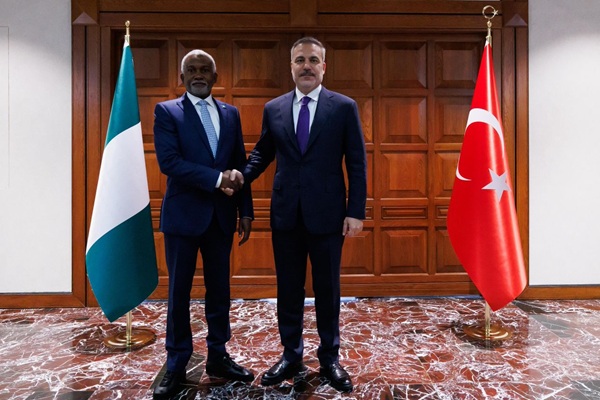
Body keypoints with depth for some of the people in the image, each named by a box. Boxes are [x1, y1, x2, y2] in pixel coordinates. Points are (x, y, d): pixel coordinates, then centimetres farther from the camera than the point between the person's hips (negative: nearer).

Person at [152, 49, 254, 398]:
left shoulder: (231, 113, 11)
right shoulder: (167, 111, 0)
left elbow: (241, 165, 9)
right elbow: (169, 162, -14)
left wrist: (246, 211, 4)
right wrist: (217, 178, -18)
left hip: (221, 216, 4)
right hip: (183, 214, -3)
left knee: (220, 289, 12)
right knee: (179, 292, 8)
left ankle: (218, 356, 29)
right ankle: (176, 365, 24)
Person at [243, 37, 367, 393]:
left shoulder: (344, 107, 0)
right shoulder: (273, 108, 8)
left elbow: (357, 164, -2)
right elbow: (262, 153, 15)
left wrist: (356, 212, -8)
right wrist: (241, 177, -5)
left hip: (327, 214, -2)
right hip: (286, 214, 3)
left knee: (327, 289, 10)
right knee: (288, 289, 12)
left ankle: (330, 358, 29)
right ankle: (291, 356, 30)